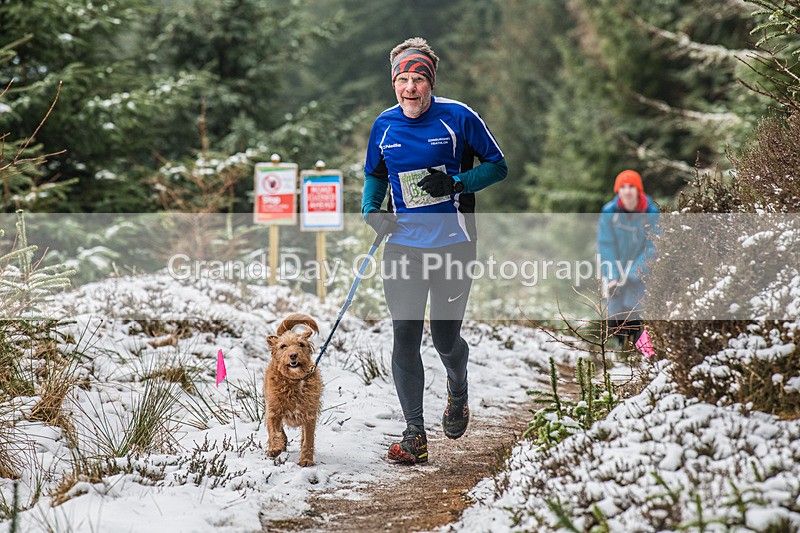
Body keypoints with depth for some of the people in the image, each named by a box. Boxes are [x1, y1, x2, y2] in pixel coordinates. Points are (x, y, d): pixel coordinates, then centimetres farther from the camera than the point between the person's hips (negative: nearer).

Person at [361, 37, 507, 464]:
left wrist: (456, 182, -16)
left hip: (452, 244, -2)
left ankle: (457, 393, 39)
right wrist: (371, 208, 0)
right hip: (403, 245, 3)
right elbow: (374, 175, 20)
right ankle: (415, 434, 1)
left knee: (446, 338, 3)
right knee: (404, 336, -6)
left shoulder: (458, 118, -6)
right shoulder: (384, 126, 5)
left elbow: (497, 166, 0)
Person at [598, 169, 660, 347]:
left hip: (639, 273, -1)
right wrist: (612, 277, -14)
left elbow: (652, 246, -9)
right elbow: (605, 245, -6)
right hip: (616, 271, 1)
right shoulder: (609, 212, -7)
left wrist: (632, 274, -18)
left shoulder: (651, 214, -9)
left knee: (634, 312, -10)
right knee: (615, 312, -2)